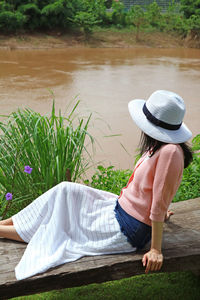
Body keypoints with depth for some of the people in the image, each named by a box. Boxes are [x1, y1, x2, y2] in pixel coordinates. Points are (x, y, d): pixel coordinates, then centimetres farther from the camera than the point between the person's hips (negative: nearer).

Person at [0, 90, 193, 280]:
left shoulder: (170, 152, -26)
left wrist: (156, 249, -18)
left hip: (127, 230, -8)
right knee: (65, 191, 5)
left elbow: (160, 205, -24)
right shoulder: (159, 146, 2)